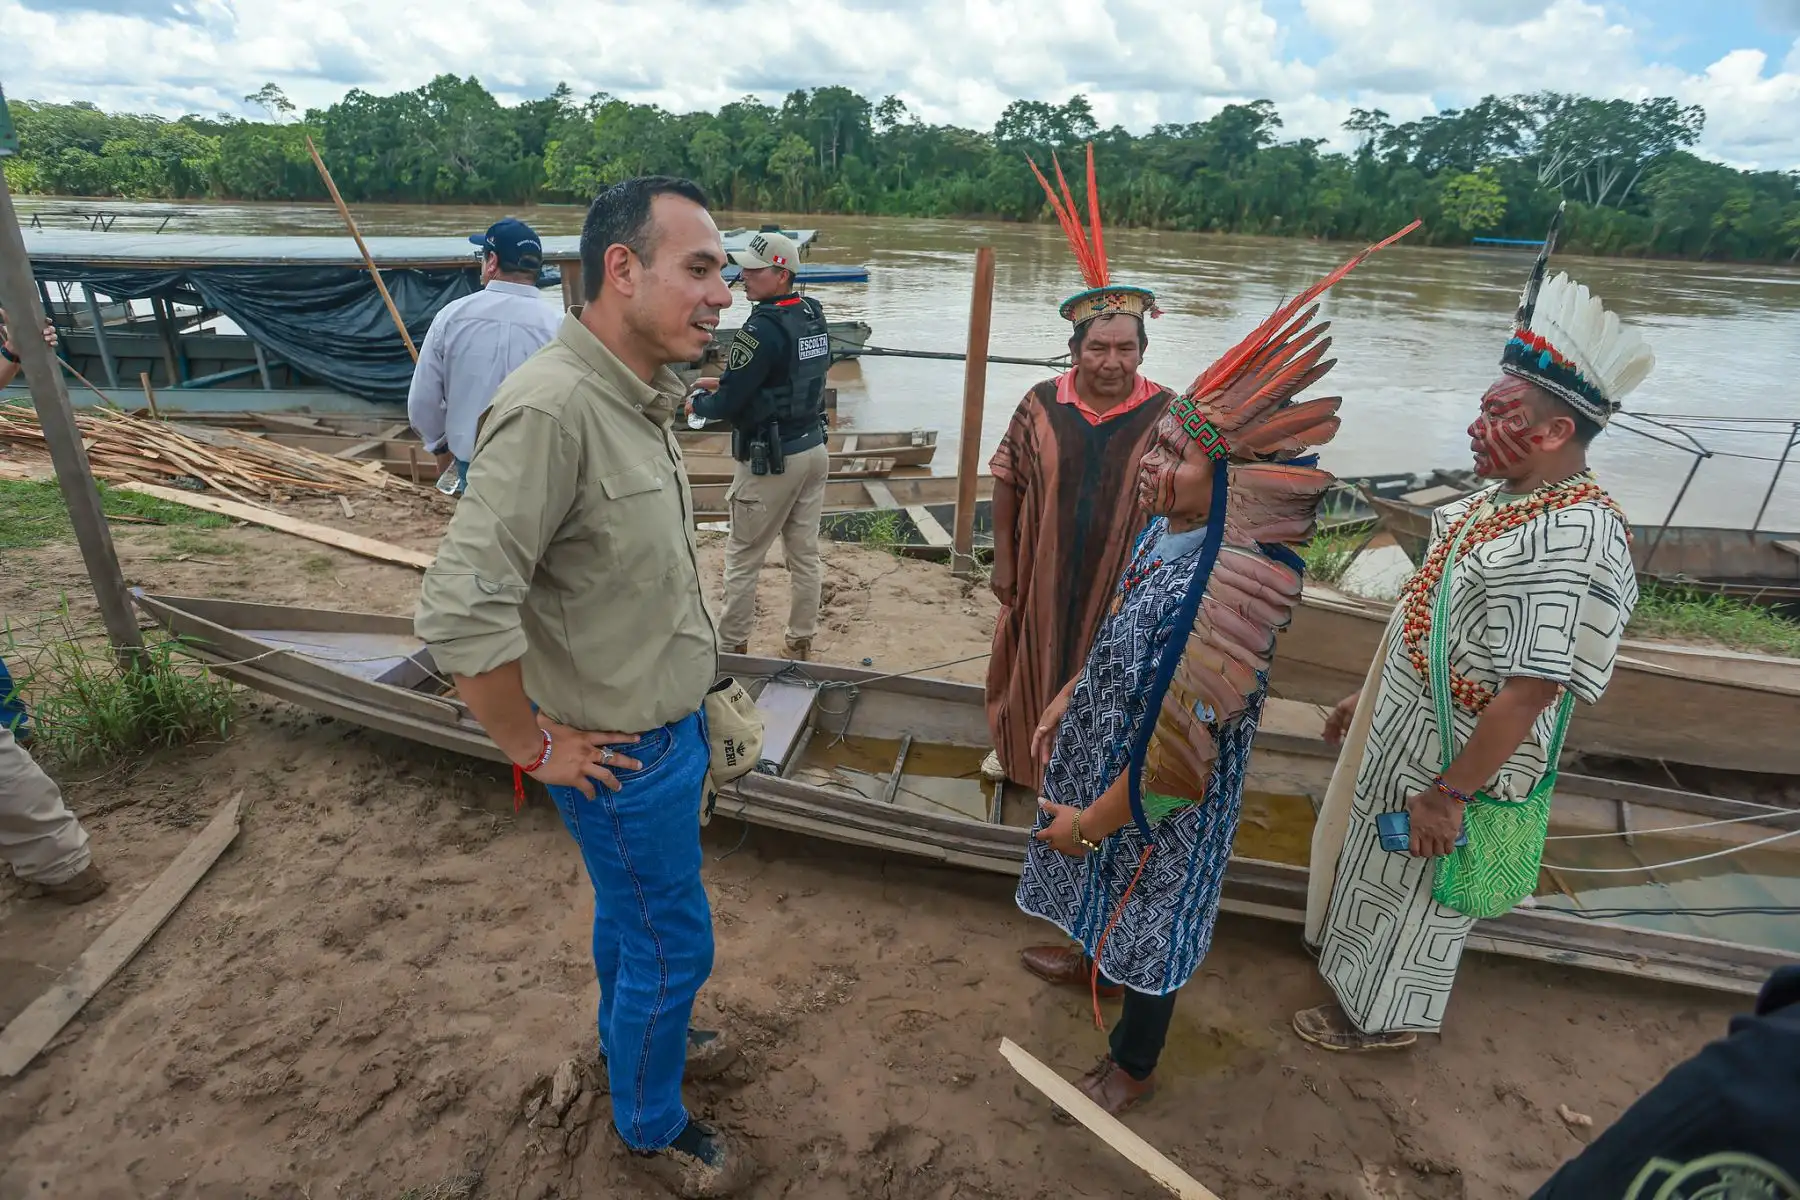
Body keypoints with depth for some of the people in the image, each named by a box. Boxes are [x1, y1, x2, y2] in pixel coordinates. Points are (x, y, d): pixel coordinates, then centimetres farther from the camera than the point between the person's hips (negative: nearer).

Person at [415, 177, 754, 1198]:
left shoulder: (641, 398, 0)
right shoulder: (552, 408, -29)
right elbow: (461, 614, -31)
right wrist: (535, 747, -19)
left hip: (671, 722, 8)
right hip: (623, 755, -8)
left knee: (631, 911, 28)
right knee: (672, 946, 12)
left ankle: (636, 1034, 54)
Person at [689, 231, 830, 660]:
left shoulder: (763, 327, -20)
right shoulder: (814, 314, 5)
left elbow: (728, 404, -17)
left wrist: (698, 402, 4)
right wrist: (726, 383, 15)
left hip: (770, 460, -8)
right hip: (813, 448, 8)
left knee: (742, 559, 7)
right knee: (805, 554, 13)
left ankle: (732, 646, 18)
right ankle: (800, 644, 24)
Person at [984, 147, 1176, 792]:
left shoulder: (1168, 415, -11)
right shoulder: (1041, 405, -8)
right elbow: (1007, 482, -1)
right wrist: (1003, 562, -1)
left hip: (1121, 582, -1)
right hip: (1041, 575, 2)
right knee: (1032, 661, 20)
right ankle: (1019, 749, 46)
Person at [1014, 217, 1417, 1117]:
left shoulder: (1228, 594, -36)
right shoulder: (1168, 527, -9)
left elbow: (1177, 749, -30)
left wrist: (1091, 820, -19)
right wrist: (1068, 700, 12)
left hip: (1159, 800, -8)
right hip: (1105, 750, 8)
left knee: (1149, 910, 17)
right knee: (1109, 889, 32)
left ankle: (1133, 1064, 44)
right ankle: (1093, 960, 63)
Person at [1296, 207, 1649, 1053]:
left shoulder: (1570, 544, -29)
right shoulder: (1507, 497, 2)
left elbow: (1526, 696, -29)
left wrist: (1446, 794, -22)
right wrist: (1366, 699, 16)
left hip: (1452, 765, -9)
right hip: (1406, 735, 9)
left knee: (1412, 897, 14)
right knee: (1377, 875, 27)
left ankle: (1385, 1019, 40)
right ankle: (1364, 982, 51)